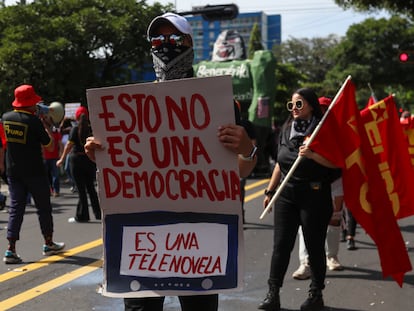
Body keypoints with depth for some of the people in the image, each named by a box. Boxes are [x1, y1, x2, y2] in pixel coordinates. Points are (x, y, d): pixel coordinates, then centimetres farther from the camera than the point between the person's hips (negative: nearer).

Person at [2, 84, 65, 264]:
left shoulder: (6, 118, 2)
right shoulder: (34, 121, -15)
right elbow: (50, 146, -10)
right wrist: (46, 126, 4)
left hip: (13, 171, 5)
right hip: (34, 172, -5)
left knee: (15, 208, 5)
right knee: (43, 207, 10)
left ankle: (10, 250, -4)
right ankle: (49, 244, 23)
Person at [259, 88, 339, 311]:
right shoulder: (286, 129, 13)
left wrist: (312, 155, -24)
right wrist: (270, 190, 17)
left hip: (314, 195, -5)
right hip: (286, 194, 5)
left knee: (314, 246, 4)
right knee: (281, 245, 2)